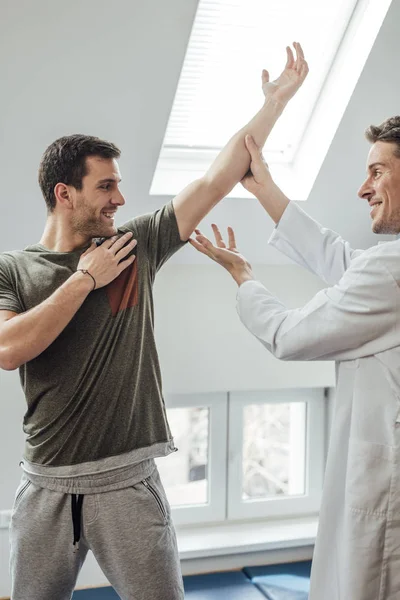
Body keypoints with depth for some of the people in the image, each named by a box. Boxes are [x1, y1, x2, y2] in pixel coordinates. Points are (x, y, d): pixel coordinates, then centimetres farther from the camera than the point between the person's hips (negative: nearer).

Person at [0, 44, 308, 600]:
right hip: (46, 486, 0)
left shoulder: (136, 245, 4)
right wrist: (85, 278, -10)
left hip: (129, 481, 0)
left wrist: (275, 100, 3)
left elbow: (216, 181, 3)